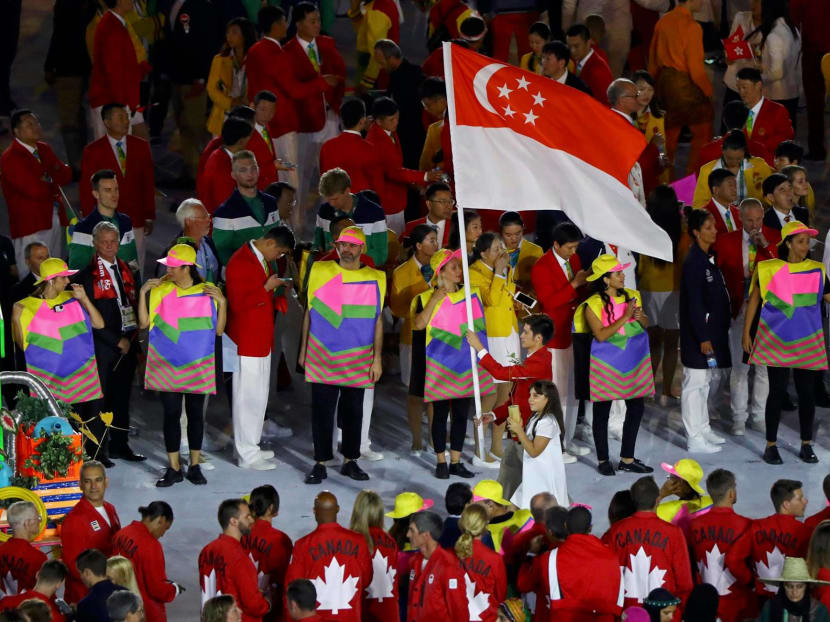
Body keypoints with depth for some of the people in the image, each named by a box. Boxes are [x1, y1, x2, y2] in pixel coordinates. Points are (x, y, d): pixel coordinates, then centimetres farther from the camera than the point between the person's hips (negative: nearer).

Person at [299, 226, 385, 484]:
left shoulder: (375, 279, 3)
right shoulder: (320, 271, 3)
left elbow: (377, 320, 6)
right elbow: (309, 312, 8)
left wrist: (377, 358, 2)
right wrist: (303, 350, 6)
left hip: (358, 361, 1)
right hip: (322, 356, -1)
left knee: (353, 411, 7)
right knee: (322, 411, 0)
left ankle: (350, 461, 19)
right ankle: (320, 464, 7)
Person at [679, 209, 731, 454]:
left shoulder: (708, 259, 11)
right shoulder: (693, 262, -18)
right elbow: (694, 303, -20)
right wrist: (703, 337, -21)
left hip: (713, 330, 10)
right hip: (698, 333, -10)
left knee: (706, 382, 18)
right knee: (695, 383, -4)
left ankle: (703, 430, 28)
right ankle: (695, 439, 0)